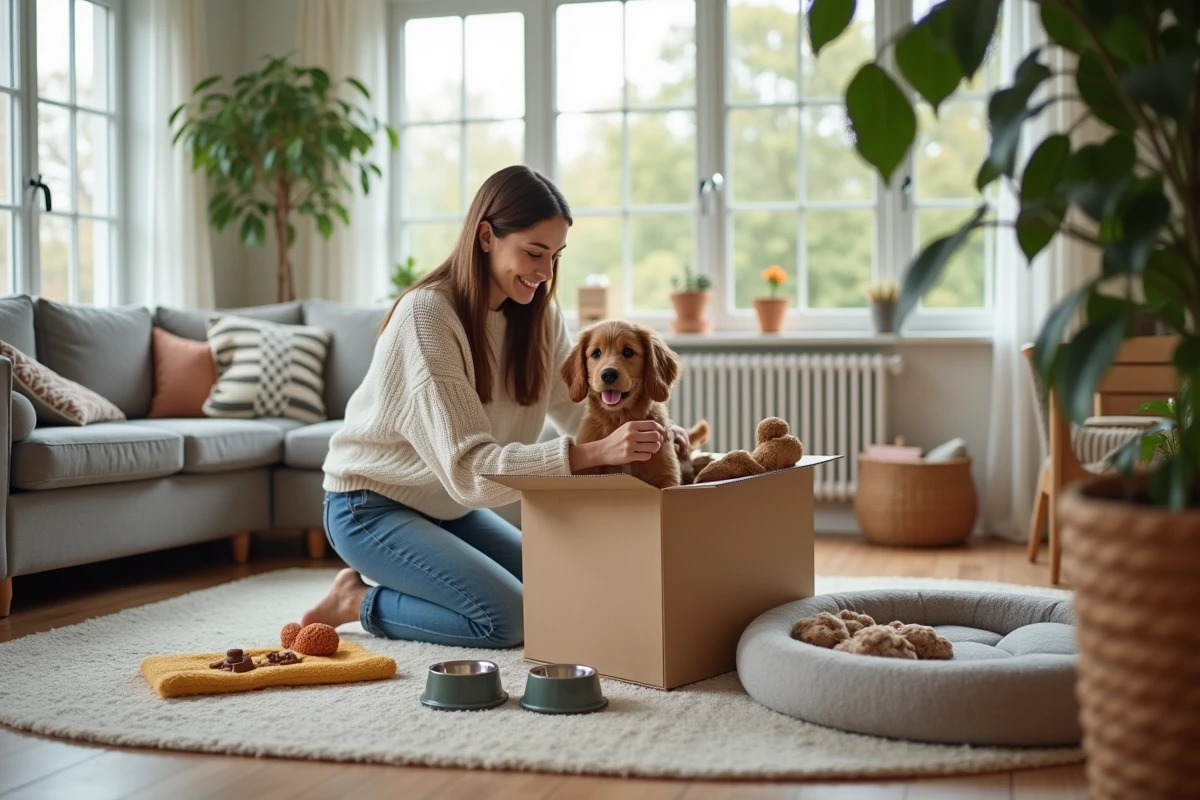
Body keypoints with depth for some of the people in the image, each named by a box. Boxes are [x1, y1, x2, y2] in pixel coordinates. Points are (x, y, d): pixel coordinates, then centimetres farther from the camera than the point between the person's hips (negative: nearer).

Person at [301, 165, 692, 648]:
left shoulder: (538, 315, -3)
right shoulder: (426, 314, -26)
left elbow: (581, 414, -9)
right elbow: (467, 466, -33)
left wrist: (650, 436, -31)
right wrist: (593, 454, -44)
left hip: (448, 504, 8)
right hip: (372, 505, -8)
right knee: (511, 617, -21)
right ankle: (360, 600, 1)